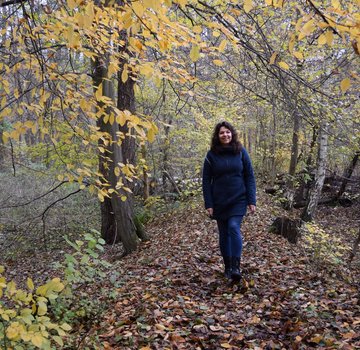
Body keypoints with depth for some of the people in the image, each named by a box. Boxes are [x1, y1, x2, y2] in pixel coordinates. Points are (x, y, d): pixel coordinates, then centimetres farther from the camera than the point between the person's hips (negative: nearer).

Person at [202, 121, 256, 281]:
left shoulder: (241, 152, 0)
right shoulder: (212, 155, -1)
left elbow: (249, 177, 1)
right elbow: (206, 181, 0)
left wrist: (252, 200, -5)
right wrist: (208, 204, -6)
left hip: (238, 200, -1)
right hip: (219, 202, 1)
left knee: (234, 227, -18)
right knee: (223, 233, 7)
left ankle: (236, 267, -14)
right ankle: (227, 266, 21)